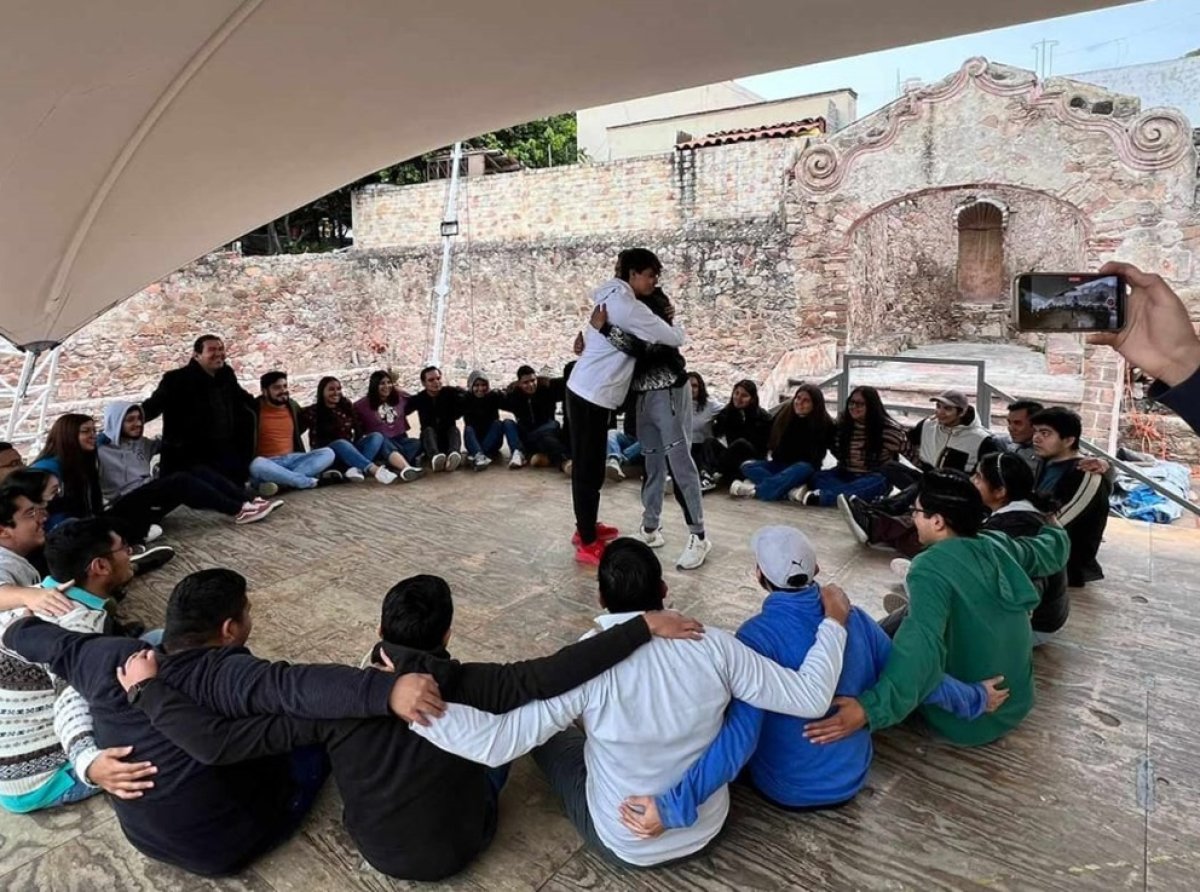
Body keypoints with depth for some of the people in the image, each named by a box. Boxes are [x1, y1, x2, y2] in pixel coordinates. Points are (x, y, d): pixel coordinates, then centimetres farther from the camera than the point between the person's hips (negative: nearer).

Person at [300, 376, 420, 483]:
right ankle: (376, 470, -61)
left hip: (351, 450, 5)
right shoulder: (312, 412, -1)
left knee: (376, 436, -18)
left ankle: (357, 468, -45)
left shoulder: (346, 408, 11)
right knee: (341, 444, -36)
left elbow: (358, 433, 9)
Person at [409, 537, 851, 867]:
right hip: (707, 827, 3)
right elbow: (809, 697, -17)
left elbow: (497, 743, -33)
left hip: (623, 845, -2)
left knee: (549, 734, 18)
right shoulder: (714, 646, -23)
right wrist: (834, 622, -5)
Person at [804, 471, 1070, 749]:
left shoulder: (932, 566, -26)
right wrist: (1055, 530, 41)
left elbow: (923, 641, -41)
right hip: (1017, 702, 7)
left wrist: (872, 707, -50)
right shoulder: (998, 545, -5)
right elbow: (1050, 551, 17)